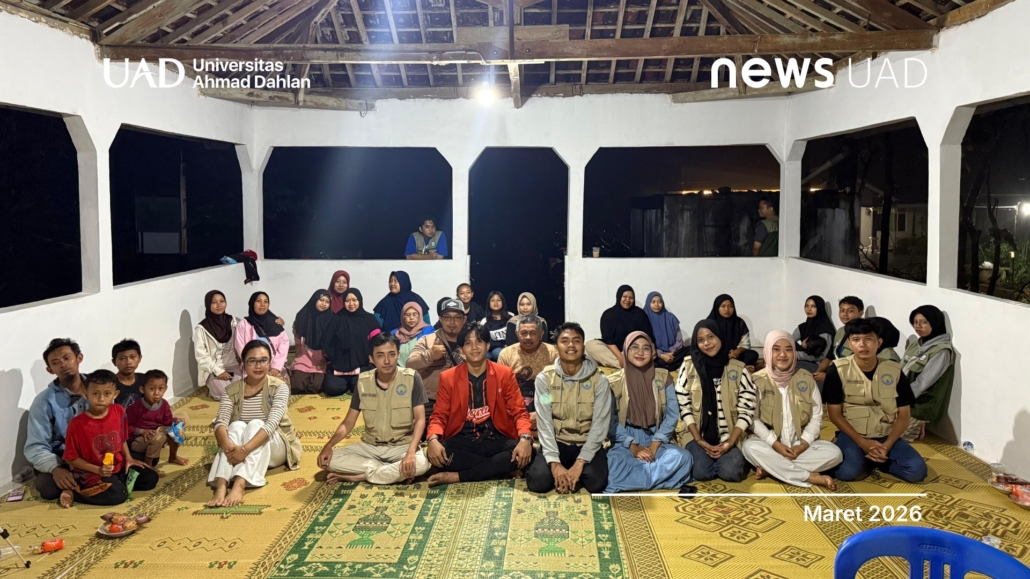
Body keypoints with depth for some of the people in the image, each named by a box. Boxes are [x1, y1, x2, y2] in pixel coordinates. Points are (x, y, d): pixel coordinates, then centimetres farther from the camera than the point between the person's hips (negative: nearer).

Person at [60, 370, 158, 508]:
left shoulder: (119, 411, -4)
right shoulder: (77, 424, -19)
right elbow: (71, 458, -12)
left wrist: (129, 459, 1)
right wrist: (97, 470, -19)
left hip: (118, 466, 6)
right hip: (91, 472, -6)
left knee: (151, 478, 1)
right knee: (119, 494, -28)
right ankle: (74, 492, -11)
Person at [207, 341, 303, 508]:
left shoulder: (279, 387, -13)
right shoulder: (232, 390, -5)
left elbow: (272, 423, -27)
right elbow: (220, 423, -17)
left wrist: (245, 449, -40)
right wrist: (227, 445, -39)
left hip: (275, 447, -2)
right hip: (242, 450, 2)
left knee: (255, 425, -31)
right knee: (237, 426, -29)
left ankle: (239, 486, -49)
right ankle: (221, 486, -47)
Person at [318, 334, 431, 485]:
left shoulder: (412, 378, -10)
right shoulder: (363, 381, -1)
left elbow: (420, 420, -14)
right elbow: (348, 421, 3)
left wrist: (411, 452, -30)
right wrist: (328, 445, -14)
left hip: (402, 445, -3)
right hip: (369, 446, 3)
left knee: (421, 464, -36)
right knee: (329, 460, -19)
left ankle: (355, 476, -20)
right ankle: (396, 473, -14)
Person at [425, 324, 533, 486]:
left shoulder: (505, 374, 3)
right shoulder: (447, 377, 4)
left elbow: (519, 412, 1)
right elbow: (439, 416, 3)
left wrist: (525, 439, -20)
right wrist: (433, 439, -20)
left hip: (497, 440, 1)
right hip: (462, 441, 0)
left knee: (526, 453, -30)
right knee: (434, 453, -31)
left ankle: (457, 476, -23)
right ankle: (497, 469, -18)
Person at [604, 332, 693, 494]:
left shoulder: (663, 377, 3)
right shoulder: (614, 382, -2)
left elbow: (672, 414, 0)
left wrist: (654, 445, -12)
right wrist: (633, 447, -16)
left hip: (655, 439, 2)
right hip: (625, 441, -2)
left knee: (681, 457, -29)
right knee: (611, 462, -35)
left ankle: (625, 482, -24)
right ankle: (665, 478, -25)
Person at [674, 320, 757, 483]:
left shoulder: (738, 369, 0)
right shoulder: (689, 366, 0)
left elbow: (746, 410, -2)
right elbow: (683, 407, -2)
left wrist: (730, 442, -13)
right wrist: (699, 440, -12)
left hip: (729, 438, 0)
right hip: (698, 436, 0)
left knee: (730, 472, -25)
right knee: (700, 472, -25)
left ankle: (734, 457, 9)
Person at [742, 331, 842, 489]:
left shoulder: (806, 378, 4)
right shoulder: (757, 380, -3)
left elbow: (816, 417, 2)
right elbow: (753, 419, -8)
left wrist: (804, 444, -13)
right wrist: (775, 444, -20)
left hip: (800, 444, 3)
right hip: (770, 443, -2)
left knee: (834, 452, -23)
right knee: (750, 447, -35)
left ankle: (770, 467, -23)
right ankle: (811, 477, -30)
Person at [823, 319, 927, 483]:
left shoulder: (894, 371, -3)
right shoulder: (838, 370, -9)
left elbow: (904, 415, 1)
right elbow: (835, 415, -6)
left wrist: (887, 445, -14)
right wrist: (862, 442, -17)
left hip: (886, 436, 2)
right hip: (852, 435, -2)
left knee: (917, 470, -21)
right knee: (847, 472, -31)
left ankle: (874, 460, 5)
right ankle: (864, 458, 4)